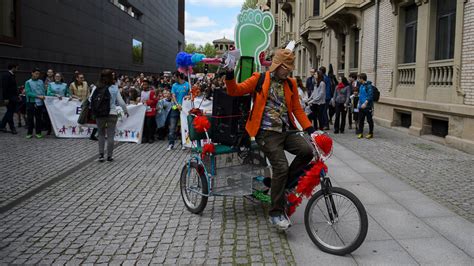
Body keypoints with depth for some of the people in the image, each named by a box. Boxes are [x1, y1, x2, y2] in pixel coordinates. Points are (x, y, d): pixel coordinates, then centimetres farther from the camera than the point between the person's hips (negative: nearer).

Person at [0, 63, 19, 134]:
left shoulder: (13, 76, 13)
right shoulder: (6, 76, -13)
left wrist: (17, 96, 15)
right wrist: (6, 98, -21)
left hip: (14, 97, 9)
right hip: (9, 98, -9)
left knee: (10, 112, 13)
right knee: (10, 112, -2)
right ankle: (12, 128, 4)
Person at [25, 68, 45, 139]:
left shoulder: (41, 82, 10)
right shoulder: (28, 82, 1)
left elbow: (43, 91, 8)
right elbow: (28, 93, -10)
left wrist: (43, 97, -10)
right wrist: (38, 96, -19)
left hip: (39, 103, 2)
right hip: (31, 103, -2)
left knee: (39, 118, 6)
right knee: (30, 118, 4)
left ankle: (38, 133, 14)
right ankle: (29, 133, 13)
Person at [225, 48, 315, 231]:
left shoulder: (290, 84, 15)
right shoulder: (259, 79, 3)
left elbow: (297, 109, 14)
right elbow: (235, 91, 0)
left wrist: (310, 130, 5)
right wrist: (229, 75, -17)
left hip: (287, 131, 5)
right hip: (267, 132, -5)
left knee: (307, 151, -20)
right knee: (281, 167, -18)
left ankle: (283, 183, 5)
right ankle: (276, 213, -3)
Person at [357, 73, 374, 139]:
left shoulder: (368, 86, -13)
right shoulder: (361, 86, 13)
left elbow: (370, 96, -20)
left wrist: (365, 103, -26)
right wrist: (359, 103, 18)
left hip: (367, 107, -8)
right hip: (361, 107, 8)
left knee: (369, 120, 3)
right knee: (361, 120, 9)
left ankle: (371, 133, 12)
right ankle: (360, 133, 16)